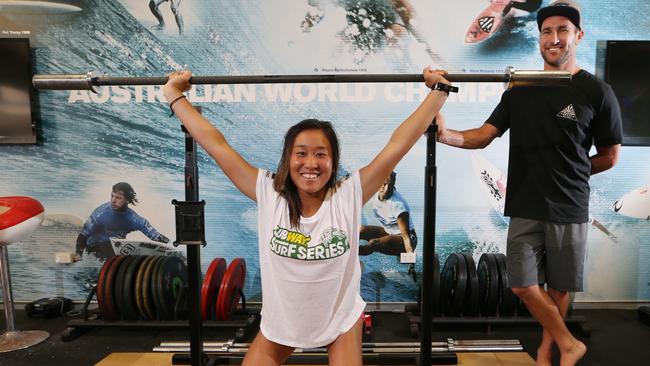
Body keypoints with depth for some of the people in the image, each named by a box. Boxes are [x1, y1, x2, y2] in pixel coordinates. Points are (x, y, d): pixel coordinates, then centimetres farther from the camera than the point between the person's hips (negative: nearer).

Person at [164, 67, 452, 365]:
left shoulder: (349, 195, -20)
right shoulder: (268, 194, -18)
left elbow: (398, 144, -21)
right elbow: (216, 145, -15)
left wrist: (439, 90, -17)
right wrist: (174, 95, -10)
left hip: (341, 320, -1)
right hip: (279, 323, 1)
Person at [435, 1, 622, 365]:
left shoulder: (597, 92, -4)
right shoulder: (520, 90, 5)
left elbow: (610, 156, 4)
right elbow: (483, 136, -2)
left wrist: (567, 173, 8)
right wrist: (447, 134, -20)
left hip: (569, 210, -2)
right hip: (526, 207, 2)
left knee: (559, 287, 12)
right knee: (524, 286, 2)